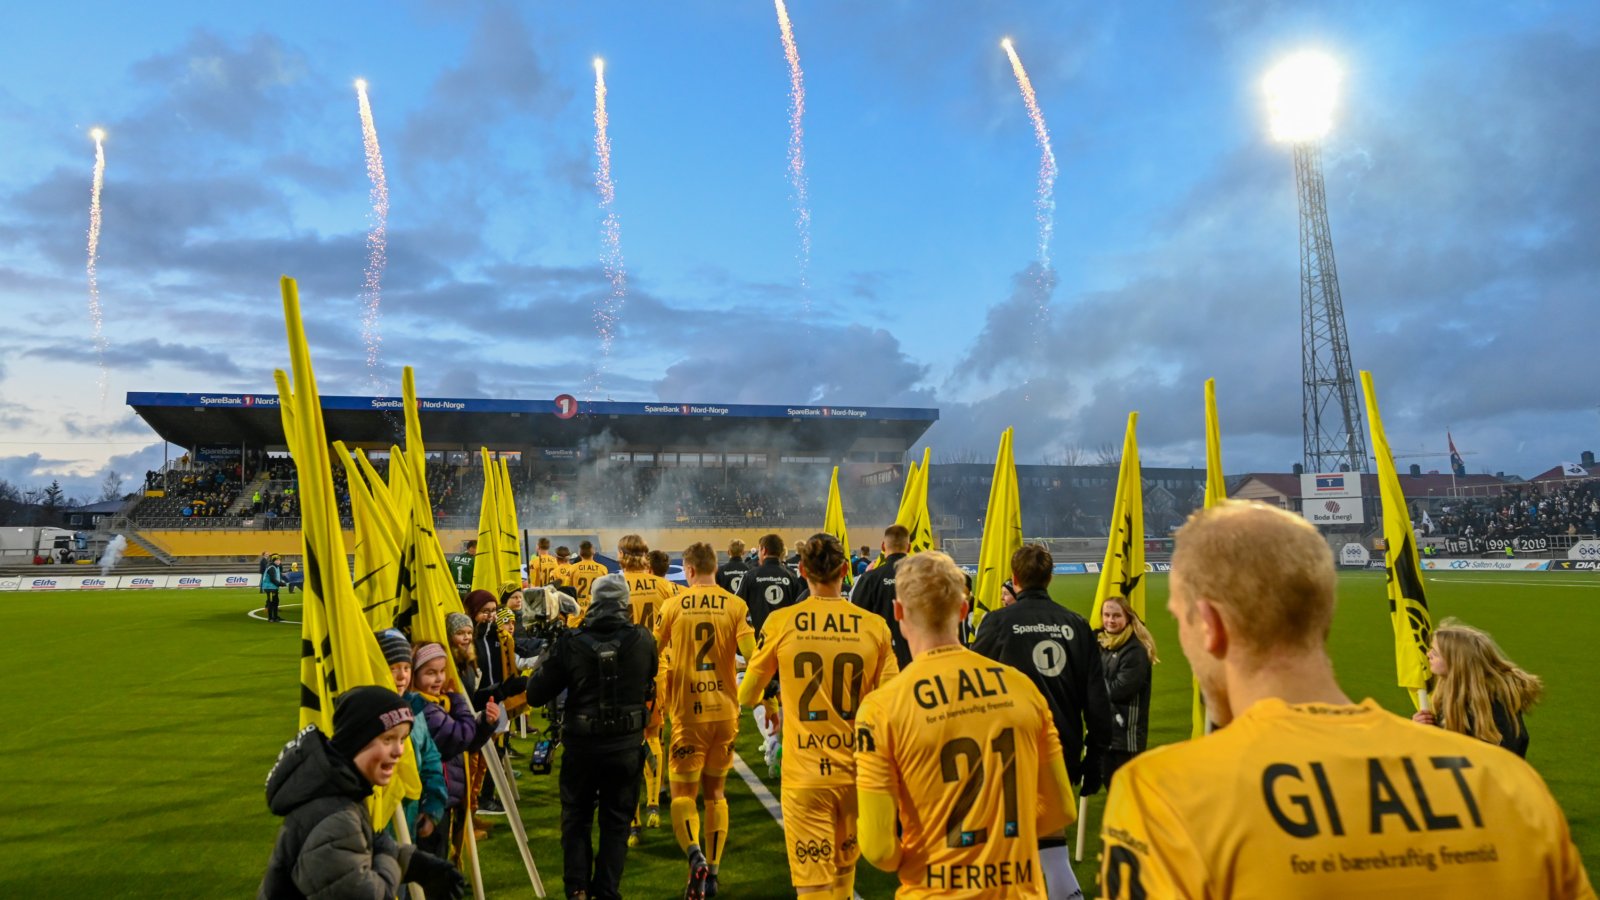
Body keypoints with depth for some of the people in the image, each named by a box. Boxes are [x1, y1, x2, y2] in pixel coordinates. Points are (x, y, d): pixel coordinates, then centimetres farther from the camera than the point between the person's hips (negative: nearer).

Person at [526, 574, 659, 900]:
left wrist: (545, 660, 9)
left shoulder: (569, 643, -13)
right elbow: (651, 685, 5)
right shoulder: (643, 640, -11)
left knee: (576, 818, 19)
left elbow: (535, 694, -6)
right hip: (627, 746, 0)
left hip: (581, 746, 0)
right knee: (616, 822, 15)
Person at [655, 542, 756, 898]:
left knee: (683, 793, 7)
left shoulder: (674, 606, -2)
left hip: (687, 711, -2)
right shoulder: (735, 606, -3)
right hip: (725, 709, 2)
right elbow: (753, 655, -13)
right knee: (715, 791, 17)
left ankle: (695, 856, -19)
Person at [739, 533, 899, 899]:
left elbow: (747, 697, 4)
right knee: (843, 869, 23)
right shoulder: (875, 626, -7)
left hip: (805, 773, -2)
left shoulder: (780, 623, -8)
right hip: (856, 772, 2)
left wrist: (751, 695, 28)